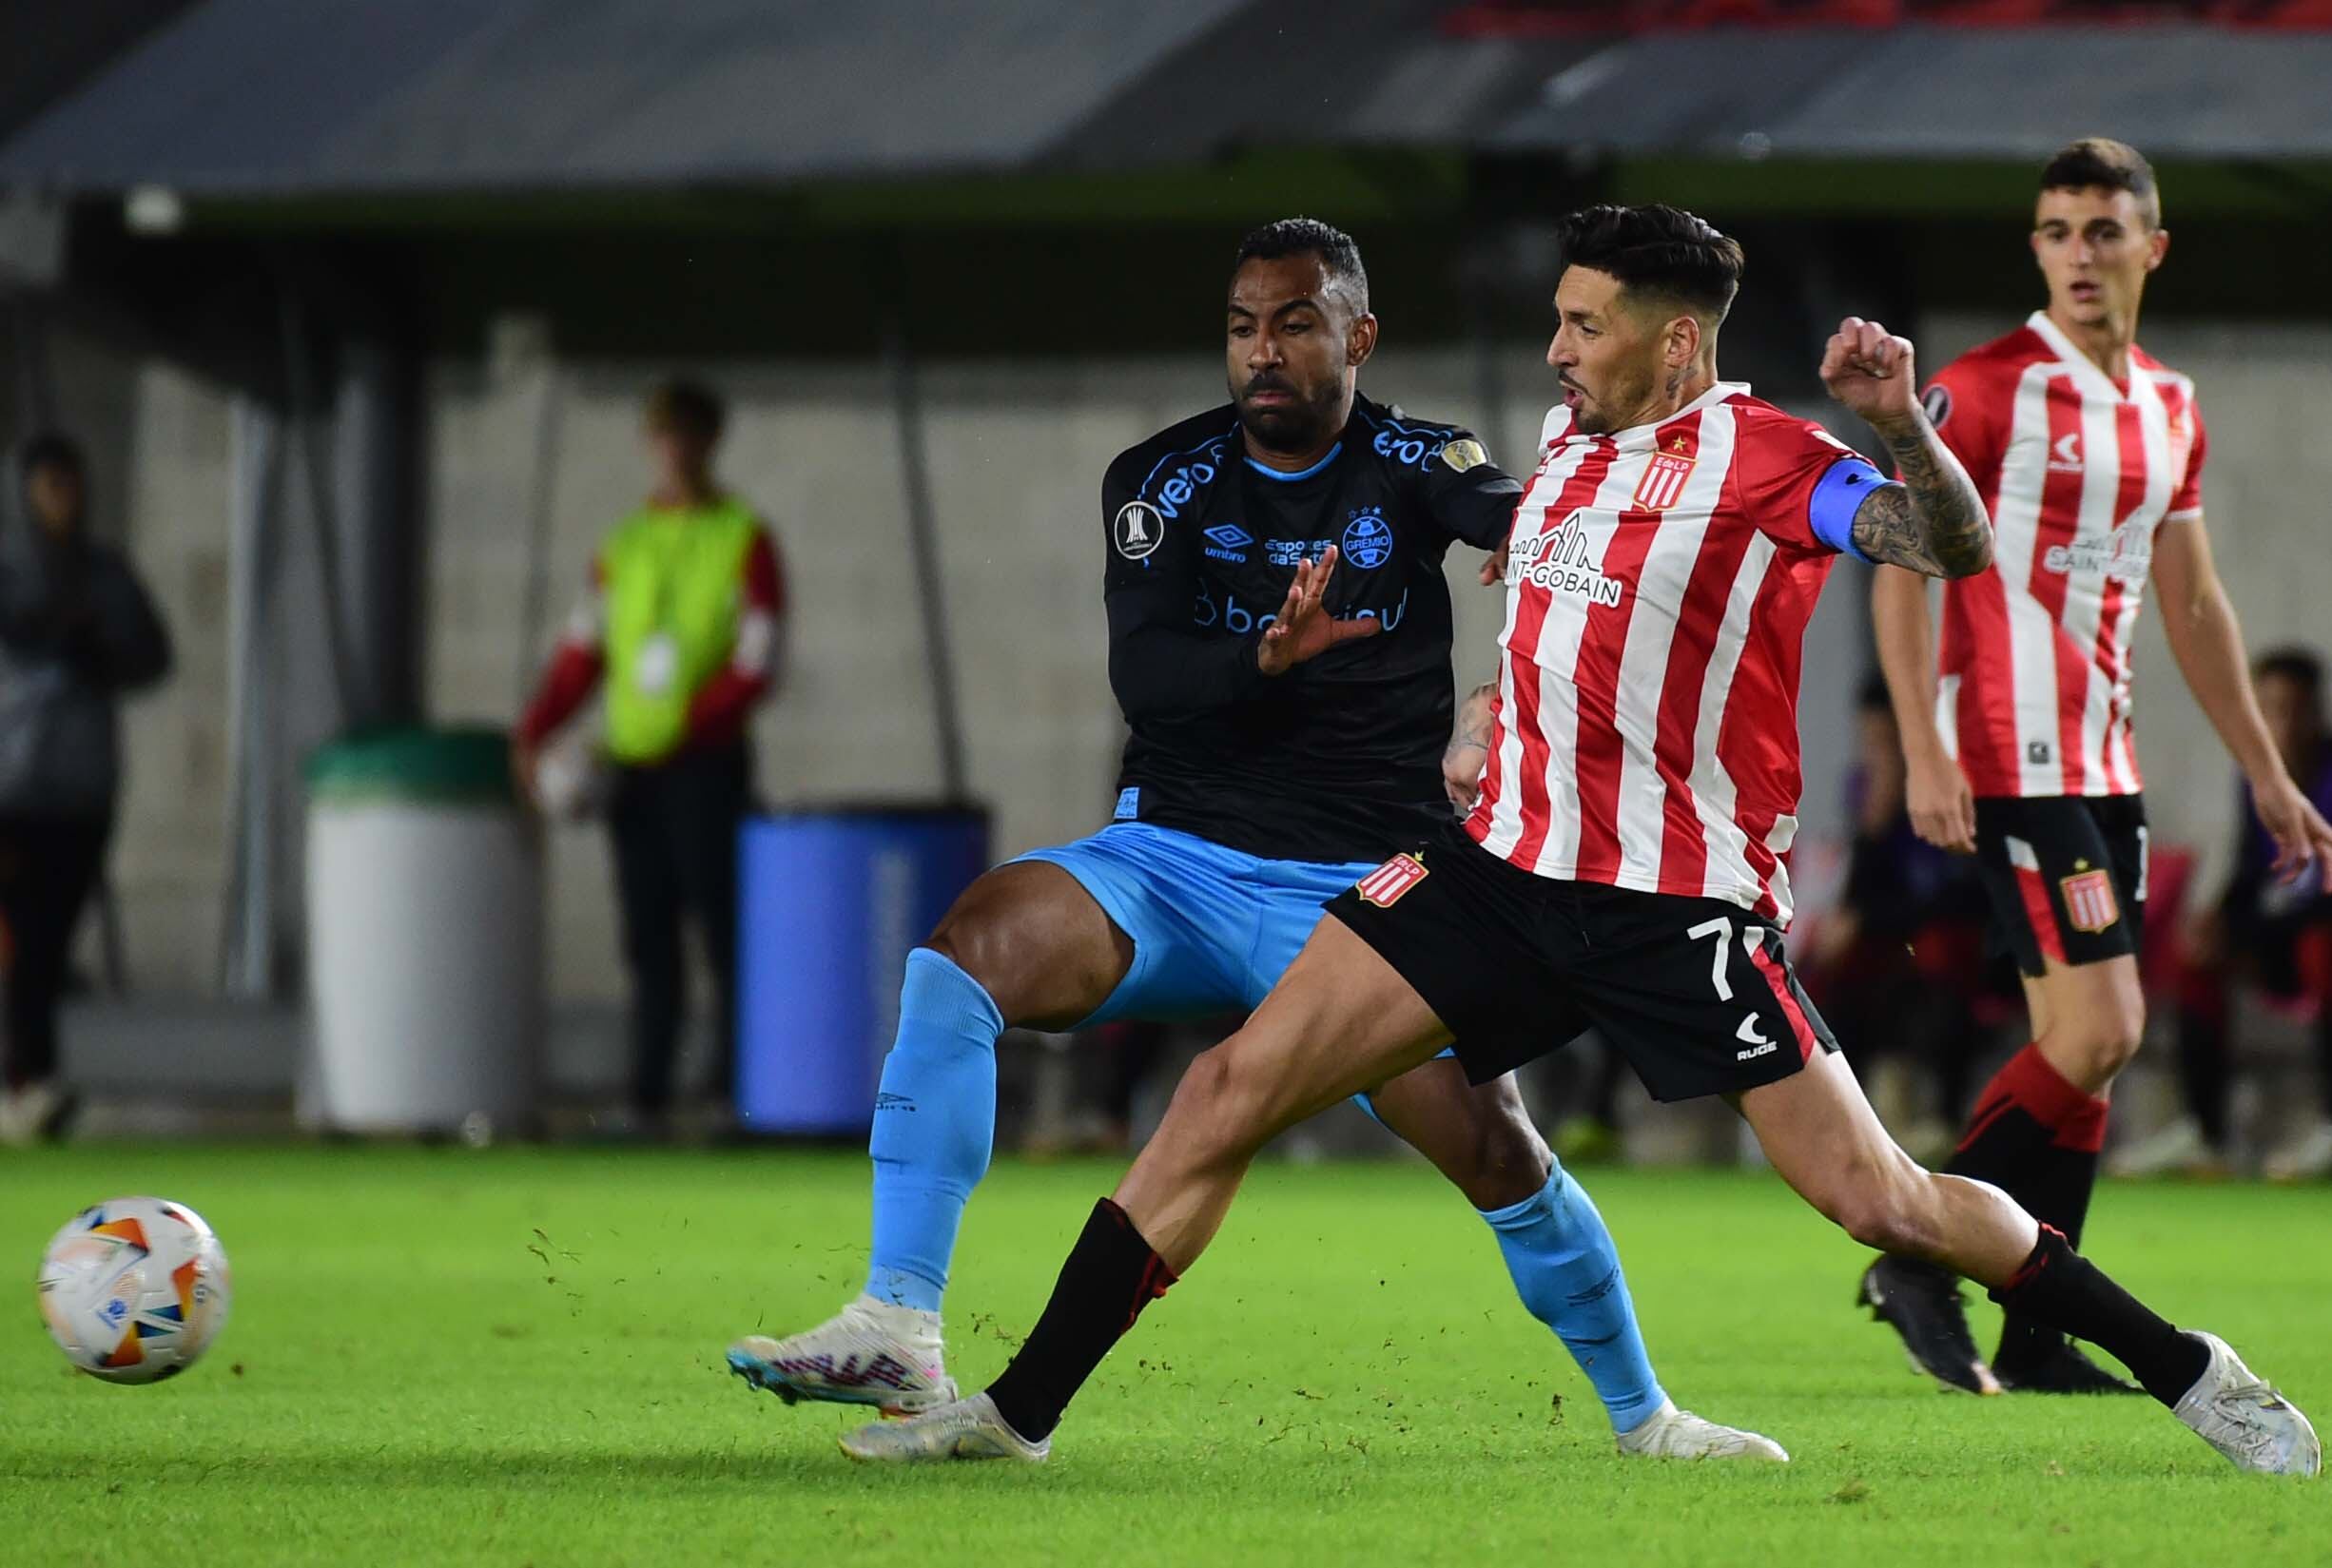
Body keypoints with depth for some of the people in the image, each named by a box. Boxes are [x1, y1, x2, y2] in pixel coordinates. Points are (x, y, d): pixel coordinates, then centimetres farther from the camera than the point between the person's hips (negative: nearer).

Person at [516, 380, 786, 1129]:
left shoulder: (743, 540, 0)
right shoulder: (624, 546, 15)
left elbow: (759, 661, -7)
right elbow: (581, 652, 14)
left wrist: (687, 722, -17)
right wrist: (533, 731, 0)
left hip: (705, 765, -5)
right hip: (633, 766, 5)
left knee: (722, 927, -8)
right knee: (648, 941, 5)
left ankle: (734, 1088, -8)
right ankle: (647, 1094, 6)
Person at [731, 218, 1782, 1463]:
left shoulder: (1411, 466, 0)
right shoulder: (1165, 481, 3)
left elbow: (1511, 516, -23)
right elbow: (1142, 678, -11)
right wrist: (1269, 659, -32)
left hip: (1358, 892, -1)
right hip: (1178, 858, 1)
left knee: (1496, 1147, -13)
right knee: (968, 947, -26)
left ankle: (1642, 1414, 13)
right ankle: (897, 1332, -30)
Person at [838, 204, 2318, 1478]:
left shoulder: (1763, 455, -10)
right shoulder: (1568, 437, 12)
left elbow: (1954, 547, -24)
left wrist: (1903, 428, -42)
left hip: (1683, 902, -6)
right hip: (1506, 858, 6)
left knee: (1881, 1202, -9)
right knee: (1231, 1088, -4)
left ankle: (2186, 1371, 10)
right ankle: (1020, 1411, 0)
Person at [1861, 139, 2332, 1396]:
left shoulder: (2170, 409, 13)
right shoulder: (1985, 389, -9)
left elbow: (2194, 608, 21)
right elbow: (1901, 564, -11)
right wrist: (1925, 752, -20)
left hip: (2103, 762, 8)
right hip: (2011, 760, -8)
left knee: (2085, 1045, 5)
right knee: (2099, 1030, -14)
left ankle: (2034, 1337, 10)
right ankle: (1918, 1264, -4)